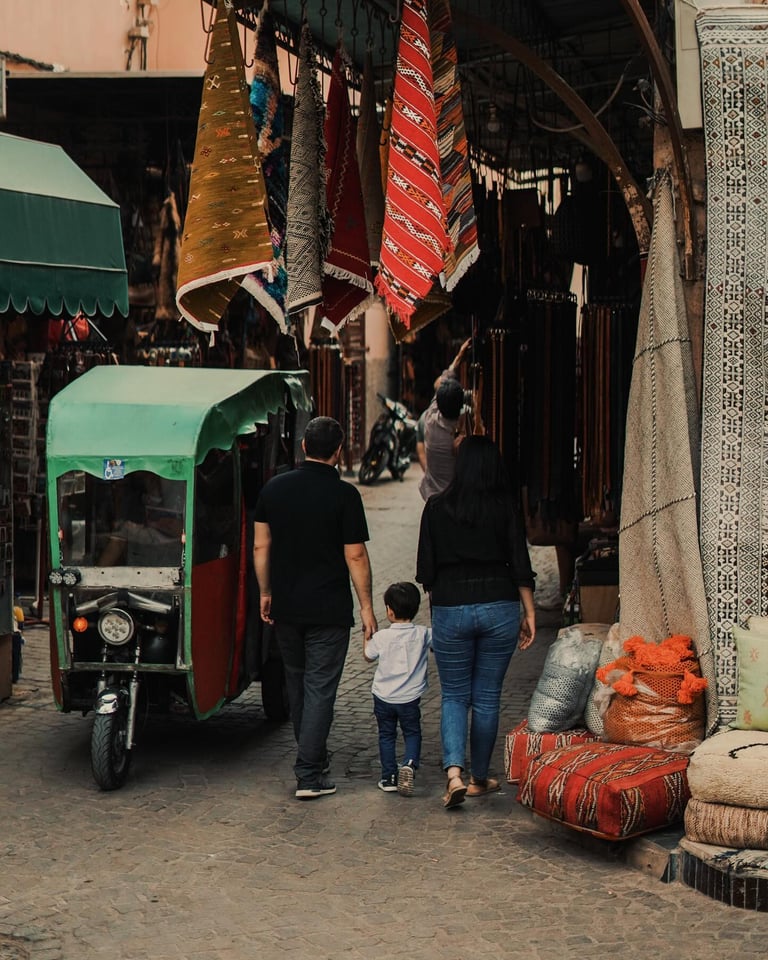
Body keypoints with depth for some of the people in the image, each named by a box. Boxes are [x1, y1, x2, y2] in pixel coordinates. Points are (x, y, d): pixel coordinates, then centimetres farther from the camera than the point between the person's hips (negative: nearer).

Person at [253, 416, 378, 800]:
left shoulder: (274, 487, 2)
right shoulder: (343, 495, -11)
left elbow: (261, 545, 6)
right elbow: (355, 556, -11)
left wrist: (265, 592, 16)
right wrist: (366, 606, -2)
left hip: (285, 606, 5)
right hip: (328, 610, -5)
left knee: (296, 681, 19)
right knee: (320, 687, -1)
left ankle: (313, 757, 33)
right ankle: (308, 775, -4)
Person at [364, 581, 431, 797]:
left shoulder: (381, 637, -11)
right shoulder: (423, 634, -9)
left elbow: (368, 656, 6)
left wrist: (367, 636, 22)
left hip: (383, 697, 0)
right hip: (410, 698, 0)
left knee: (386, 735, 14)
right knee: (412, 733, 13)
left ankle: (389, 777, 15)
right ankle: (410, 763, -13)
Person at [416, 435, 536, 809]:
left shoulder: (437, 507, -1)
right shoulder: (506, 508, -3)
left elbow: (426, 569, 2)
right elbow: (520, 565, -2)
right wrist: (529, 613, 6)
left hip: (450, 609, 0)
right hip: (499, 609, 0)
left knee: (454, 696, 9)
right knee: (487, 697, 11)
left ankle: (454, 773, -10)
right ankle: (479, 778, 20)